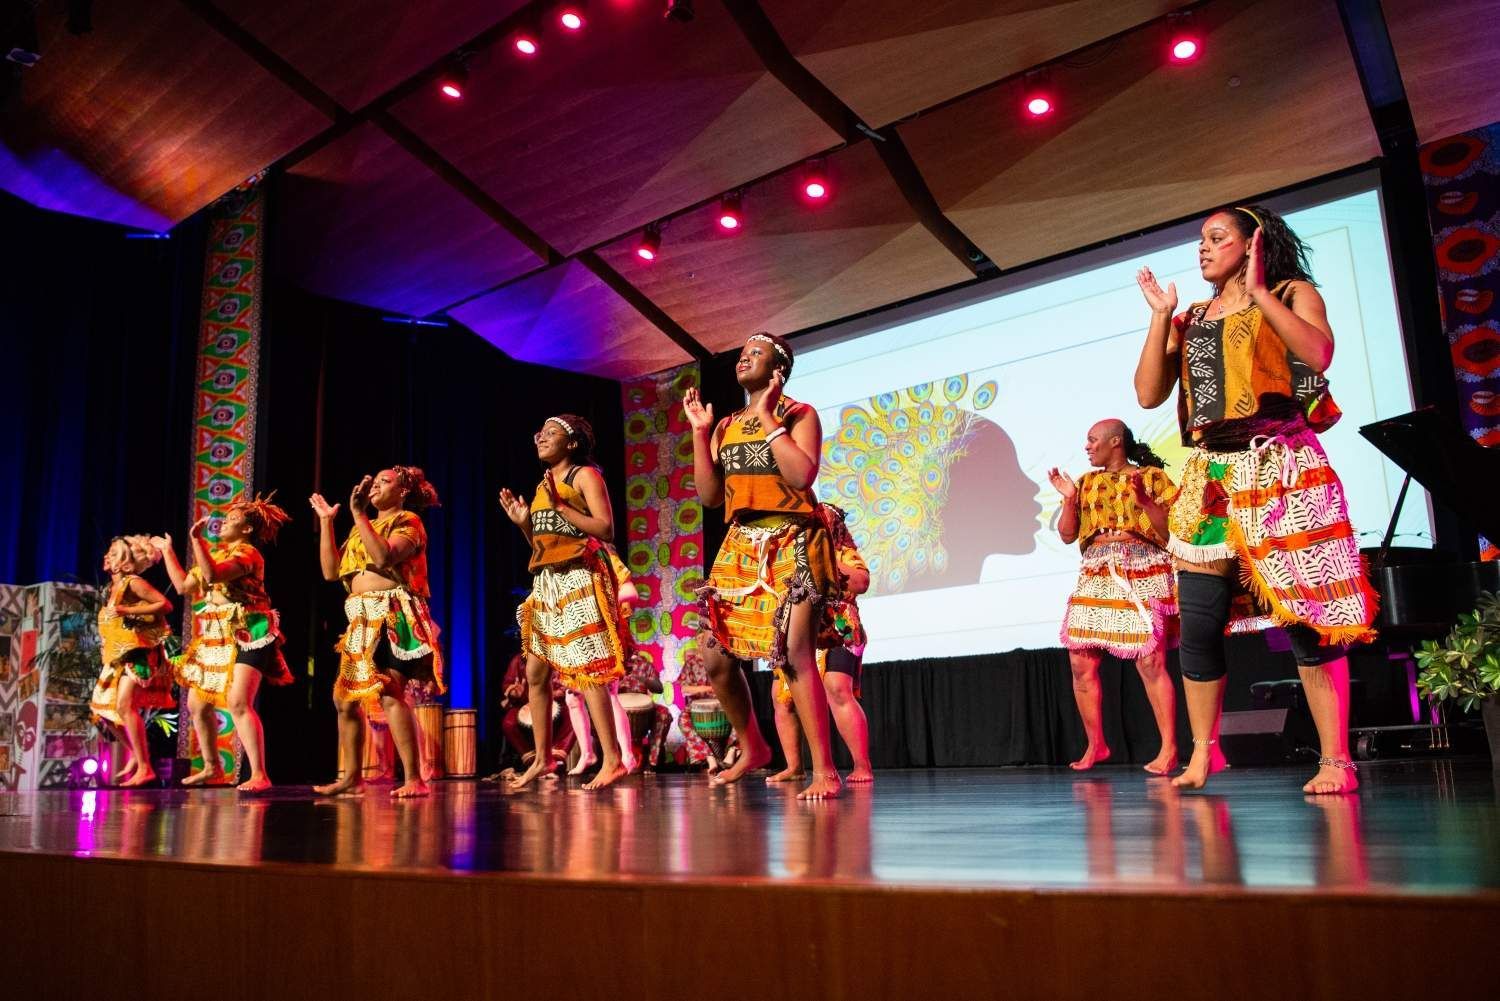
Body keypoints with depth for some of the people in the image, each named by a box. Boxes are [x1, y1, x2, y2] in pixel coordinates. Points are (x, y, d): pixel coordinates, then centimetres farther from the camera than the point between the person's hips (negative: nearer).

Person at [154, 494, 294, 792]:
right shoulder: (217, 554, 19)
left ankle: (259, 775, -23)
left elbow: (213, 574, -26)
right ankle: (212, 767, 28)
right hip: (214, 641, 9)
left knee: (238, 703, -22)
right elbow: (183, 586, 20)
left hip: (246, 637, -9)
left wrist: (196, 538, -22)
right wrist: (167, 550, 25)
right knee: (197, 704, 13)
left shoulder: (247, 553, -8)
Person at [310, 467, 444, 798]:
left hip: (393, 618, -8)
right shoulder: (361, 528, 23)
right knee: (344, 698, 9)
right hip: (362, 621, 8)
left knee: (389, 693, -21)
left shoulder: (407, 521, 1)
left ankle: (414, 779, -23)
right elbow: (330, 571, 15)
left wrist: (358, 514, -15)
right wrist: (326, 522, 13)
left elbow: (384, 557, -19)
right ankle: (351, 777, 19)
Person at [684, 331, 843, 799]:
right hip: (739, 548, 6)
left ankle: (824, 770, -6)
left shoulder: (799, 414, 0)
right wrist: (700, 432, 5)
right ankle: (752, 748, 23)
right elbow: (710, 496, 9)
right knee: (714, 655, 3)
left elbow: (801, 475, -18)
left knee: (795, 655, -15)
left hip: (790, 546, -6)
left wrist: (768, 418, -13)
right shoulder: (726, 426, 16)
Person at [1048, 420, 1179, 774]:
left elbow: (1170, 528, -4)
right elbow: (1067, 535, 14)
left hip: (1143, 576, -5)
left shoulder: (1152, 477, 3)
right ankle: (1095, 745, 14)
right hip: (1095, 578, 5)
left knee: (1150, 663, -11)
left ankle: (1169, 748, -3)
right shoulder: (1087, 482, 17)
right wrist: (1069, 498, 0)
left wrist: (1143, 498, -16)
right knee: (1081, 663, 0)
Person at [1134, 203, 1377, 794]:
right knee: (1198, 624, 1)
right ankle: (1203, 752, 14)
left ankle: (1336, 760, -1)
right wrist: (1161, 315, 7)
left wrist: (1258, 292, -9)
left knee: (1307, 615, -8)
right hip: (1210, 477, 4)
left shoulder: (1292, 294, 9)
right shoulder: (1189, 320, 20)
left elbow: (1318, 354, -11)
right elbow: (1148, 395, 9)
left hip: (1280, 471, -4)